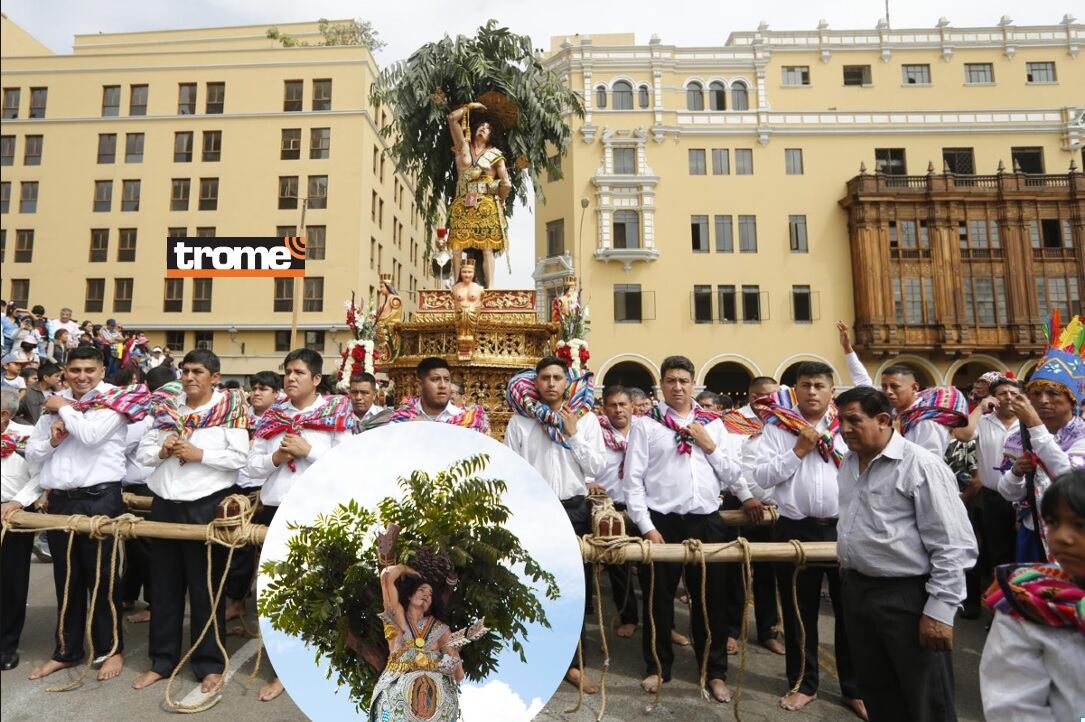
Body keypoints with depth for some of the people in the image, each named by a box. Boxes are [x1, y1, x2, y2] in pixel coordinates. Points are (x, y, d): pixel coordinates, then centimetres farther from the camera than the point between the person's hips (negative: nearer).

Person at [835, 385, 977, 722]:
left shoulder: (921, 466, -17)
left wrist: (940, 610, -19)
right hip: (856, 589, 7)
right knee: (876, 693, 21)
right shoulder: (848, 462, 6)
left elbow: (953, 546, -18)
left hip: (907, 597, -7)